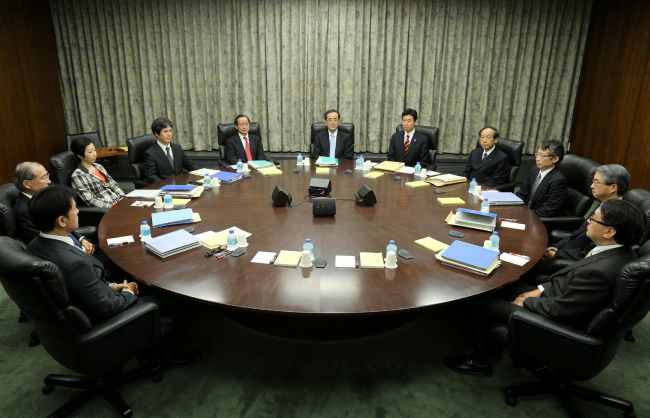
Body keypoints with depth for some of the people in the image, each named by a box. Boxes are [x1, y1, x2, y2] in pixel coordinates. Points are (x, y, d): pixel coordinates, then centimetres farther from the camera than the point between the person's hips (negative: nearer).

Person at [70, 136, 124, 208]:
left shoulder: (98, 166, 15)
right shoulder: (78, 175, -7)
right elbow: (90, 201, -13)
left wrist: (122, 197, -1)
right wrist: (112, 206, -20)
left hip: (118, 201, 7)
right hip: (105, 209, -7)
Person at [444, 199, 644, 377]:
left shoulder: (600, 272, -37)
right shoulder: (621, 250, -9)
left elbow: (557, 310, -27)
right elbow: (573, 277, 5)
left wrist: (526, 301, -10)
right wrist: (540, 290, 1)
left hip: (561, 323, -8)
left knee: (488, 306, 3)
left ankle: (479, 362, 27)